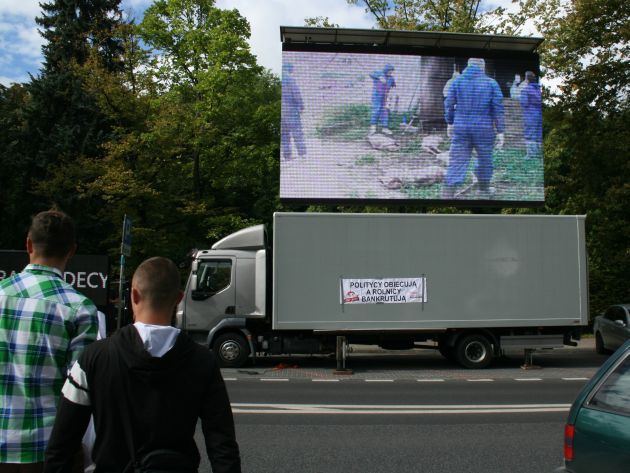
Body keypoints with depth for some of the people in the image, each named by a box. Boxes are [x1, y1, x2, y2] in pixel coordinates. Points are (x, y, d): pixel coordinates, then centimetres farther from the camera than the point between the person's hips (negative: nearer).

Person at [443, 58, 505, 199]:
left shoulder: (457, 81, 1)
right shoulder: (491, 83, -2)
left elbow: (448, 104, 3)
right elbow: (498, 109, -4)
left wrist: (450, 123, 17)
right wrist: (500, 132, -1)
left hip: (461, 127, 1)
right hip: (484, 128, -1)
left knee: (457, 161, -1)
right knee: (484, 158, 18)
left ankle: (448, 193, -12)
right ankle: (483, 188, 34)